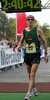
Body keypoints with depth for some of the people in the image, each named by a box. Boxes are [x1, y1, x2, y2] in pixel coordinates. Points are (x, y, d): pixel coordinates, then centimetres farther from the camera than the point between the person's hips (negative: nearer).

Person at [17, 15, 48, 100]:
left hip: (36, 55, -5)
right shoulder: (24, 31, 6)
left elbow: (44, 41, 1)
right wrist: (19, 46, -6)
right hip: (27, 55, 5)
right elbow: (21, 41, 17)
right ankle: (34, 90, 34)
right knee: (30, 75, 14)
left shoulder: (38, 30, -5)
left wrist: (45, 54, 0)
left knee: (32, 74, -14)